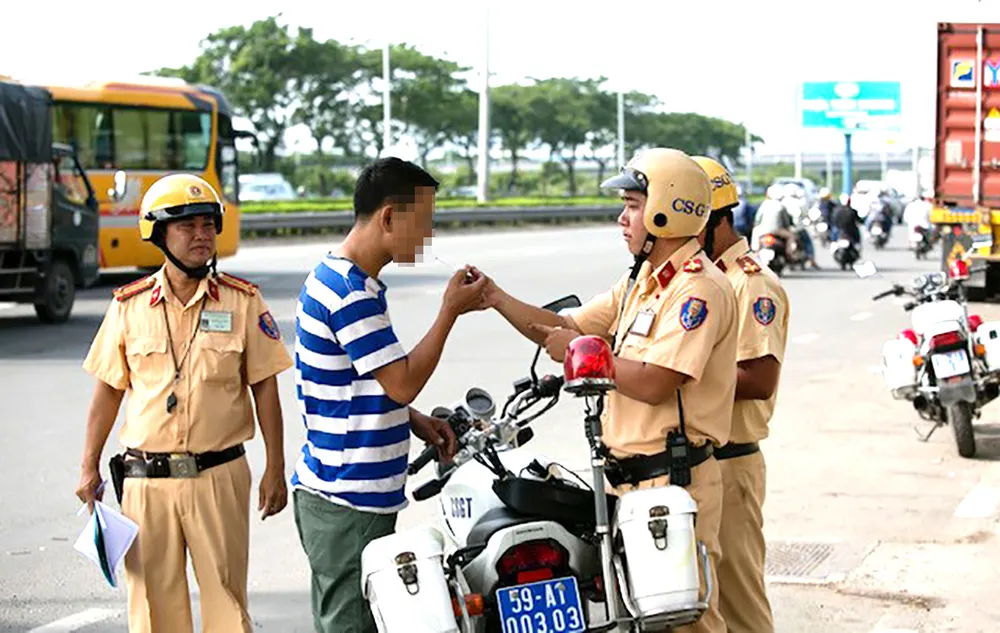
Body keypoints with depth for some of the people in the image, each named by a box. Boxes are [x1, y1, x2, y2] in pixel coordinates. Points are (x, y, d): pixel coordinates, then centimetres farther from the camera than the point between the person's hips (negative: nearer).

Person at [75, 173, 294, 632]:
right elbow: (108, 391, 9)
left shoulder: (243, 301, 0)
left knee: (226, 594, 3)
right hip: (145, 478, 1)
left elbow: (264, 388, 3)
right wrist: (88, 467, 8)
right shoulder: (129, 306, 3)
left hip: (218, 475, -1)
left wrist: (275, 469, 1)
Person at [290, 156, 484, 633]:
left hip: (350, 494, 10)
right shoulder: (348, 292, -19)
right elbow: (404, 382, -20)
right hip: (345, 502, -10)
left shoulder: (348, 280, 13)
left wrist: (416, 421, 10)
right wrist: (451, 311, -13)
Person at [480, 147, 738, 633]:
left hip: (674, 481, -10)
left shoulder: (700, 289, -15)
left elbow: (654, 383, -23)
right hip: (628, 479, 10)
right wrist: (497, 299, 6)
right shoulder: (640, 282, 18)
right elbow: (568, 329, 18)